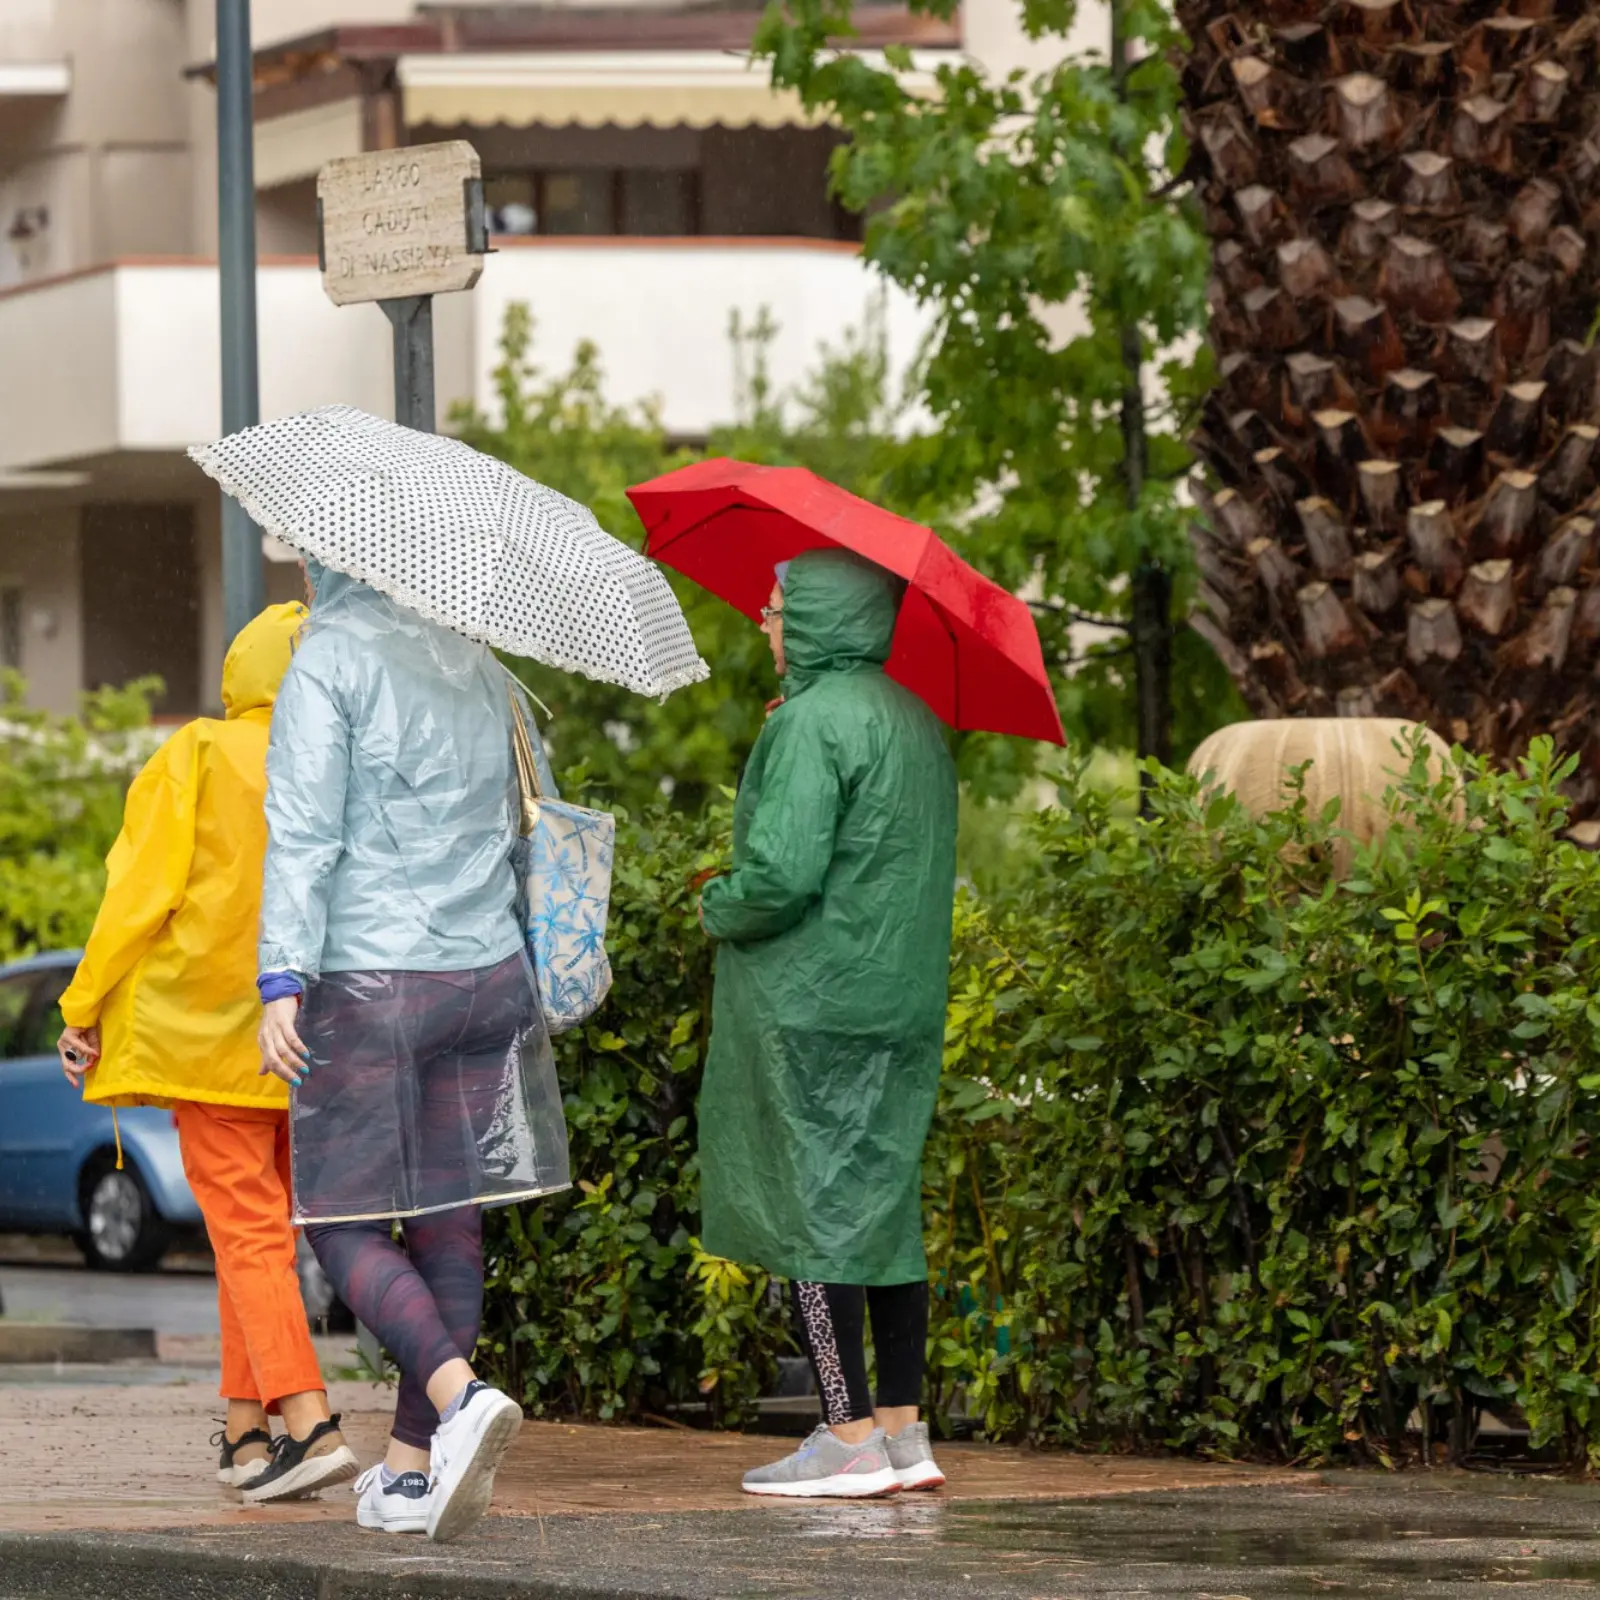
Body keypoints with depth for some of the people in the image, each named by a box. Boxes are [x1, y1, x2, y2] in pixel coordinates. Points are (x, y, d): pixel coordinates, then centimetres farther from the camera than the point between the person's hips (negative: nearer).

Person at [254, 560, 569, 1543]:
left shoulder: (327, 662, -5)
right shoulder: (479, 670, 13)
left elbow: (305, 829, -13)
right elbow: (536, 828, 19)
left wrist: (282, 979, -17)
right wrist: (542, 963, 30)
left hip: (370, 981, -6)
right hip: (489, 975, 6)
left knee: (344, 1221, 0)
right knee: (451, 1222, 9)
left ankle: (460, 1393, -23)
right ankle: (413, 1466, 11)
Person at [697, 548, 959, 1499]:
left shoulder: (814, 722, -15)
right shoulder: (918, 723, 13)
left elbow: (781, 872, -21)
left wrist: (717, 909, -2)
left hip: (815, 1006, -9)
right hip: (905, 1003, 9)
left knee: (816, 1207, -5)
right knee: (884, 1203, 12)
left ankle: (851, 1439, -7)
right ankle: (904, 1429, 13)